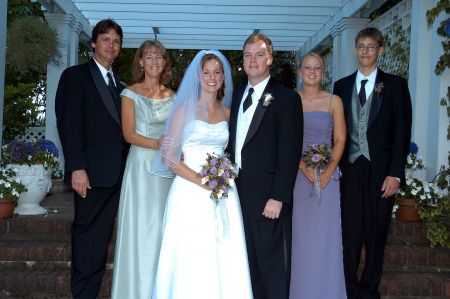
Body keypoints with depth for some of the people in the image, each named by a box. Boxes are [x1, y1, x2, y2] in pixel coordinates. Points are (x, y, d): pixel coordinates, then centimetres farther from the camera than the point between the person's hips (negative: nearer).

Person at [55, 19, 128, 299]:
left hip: (118, 171, 5)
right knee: (87, 232, 3)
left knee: (103, 234, 10)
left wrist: (126, 165, 6)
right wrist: (77, 168, -17)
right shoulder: (75, 76, 0)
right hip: (92, 171, -5)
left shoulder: (121, 84, 18)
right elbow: (69, 124, -9)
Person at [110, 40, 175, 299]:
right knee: (141, 226, -1)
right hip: (141, 166, -3)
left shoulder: (173, 96, 12)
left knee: (164, 226, 5)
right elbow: (129, 134, -6)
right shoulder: (130, 94, 1)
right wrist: (159, 144, -19)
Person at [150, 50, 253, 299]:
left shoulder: (227, 112, 11)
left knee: (224, 258, 4)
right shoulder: (184, 109, -1)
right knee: (190, 260, -2)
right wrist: (202, 181, -13)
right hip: (190, 192, -3)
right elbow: (168, 157, -6)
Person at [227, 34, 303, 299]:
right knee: (250, 265, 16)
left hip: (268, 199, -6)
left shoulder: (287, 98, -7)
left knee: (273, 267, 4)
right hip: (239, 195, 6)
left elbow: (290, 153, -13)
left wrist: (278, 198, -18)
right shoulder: (237, 95, 14)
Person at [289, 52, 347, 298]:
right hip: (296, 173, 0)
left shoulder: (334, 101, 5)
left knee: (324, 231, 2)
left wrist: (328, 171, -12)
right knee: (298, 230, 4)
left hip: (326, 174, 0)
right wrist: (304, 167, -13)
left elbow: (340, 140, 2)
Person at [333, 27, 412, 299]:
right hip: (350, 171, 2)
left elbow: (402, 132, -1)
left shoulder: (396, 85, 5)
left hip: (381, 172, -1)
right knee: (349, 234, 3)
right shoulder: (341, 86, 12)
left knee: (376, 234, 8)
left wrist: (395, 174, -9)